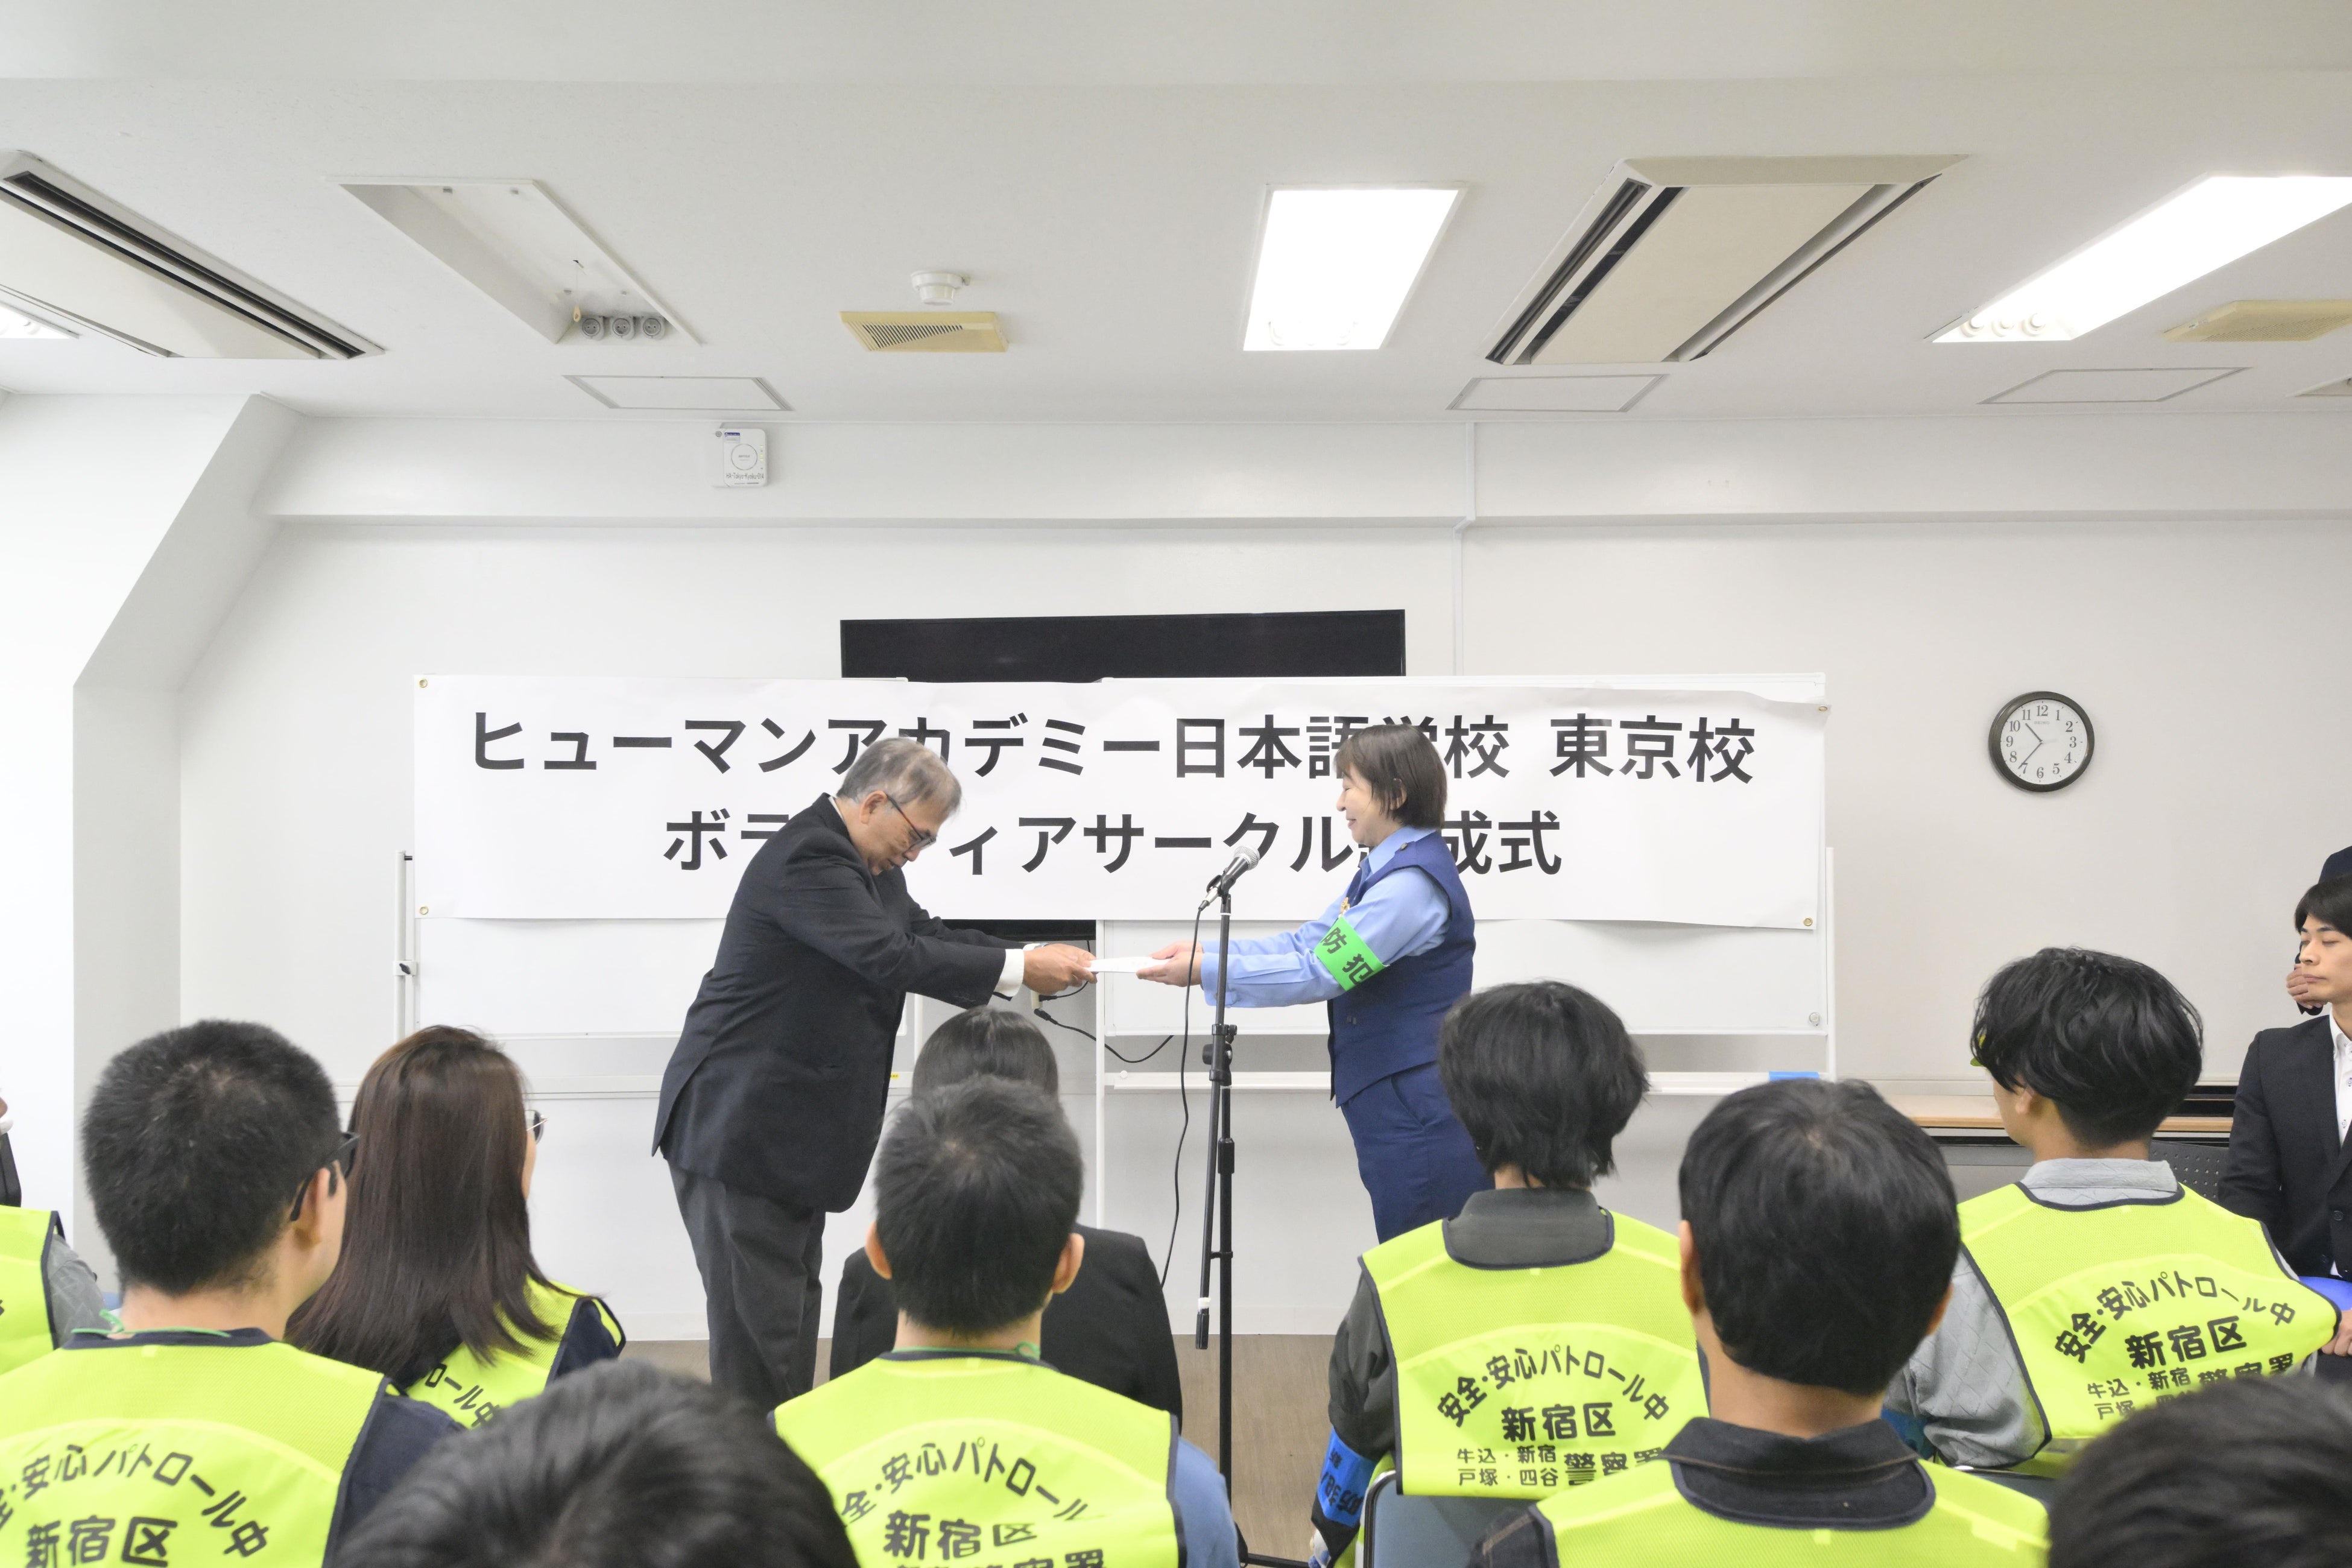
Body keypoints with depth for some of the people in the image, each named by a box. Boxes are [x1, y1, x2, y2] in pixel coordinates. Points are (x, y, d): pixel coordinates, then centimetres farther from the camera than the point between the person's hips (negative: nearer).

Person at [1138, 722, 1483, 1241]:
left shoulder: (1412, 881, -19)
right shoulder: (1385, 871, 14)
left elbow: (1320, 973, -23)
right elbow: (1309, 944, 13)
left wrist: (1207, 971, -18)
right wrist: (1205, 949, 2)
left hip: (1419, 1117, -10)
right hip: (1393, 1103, 10)